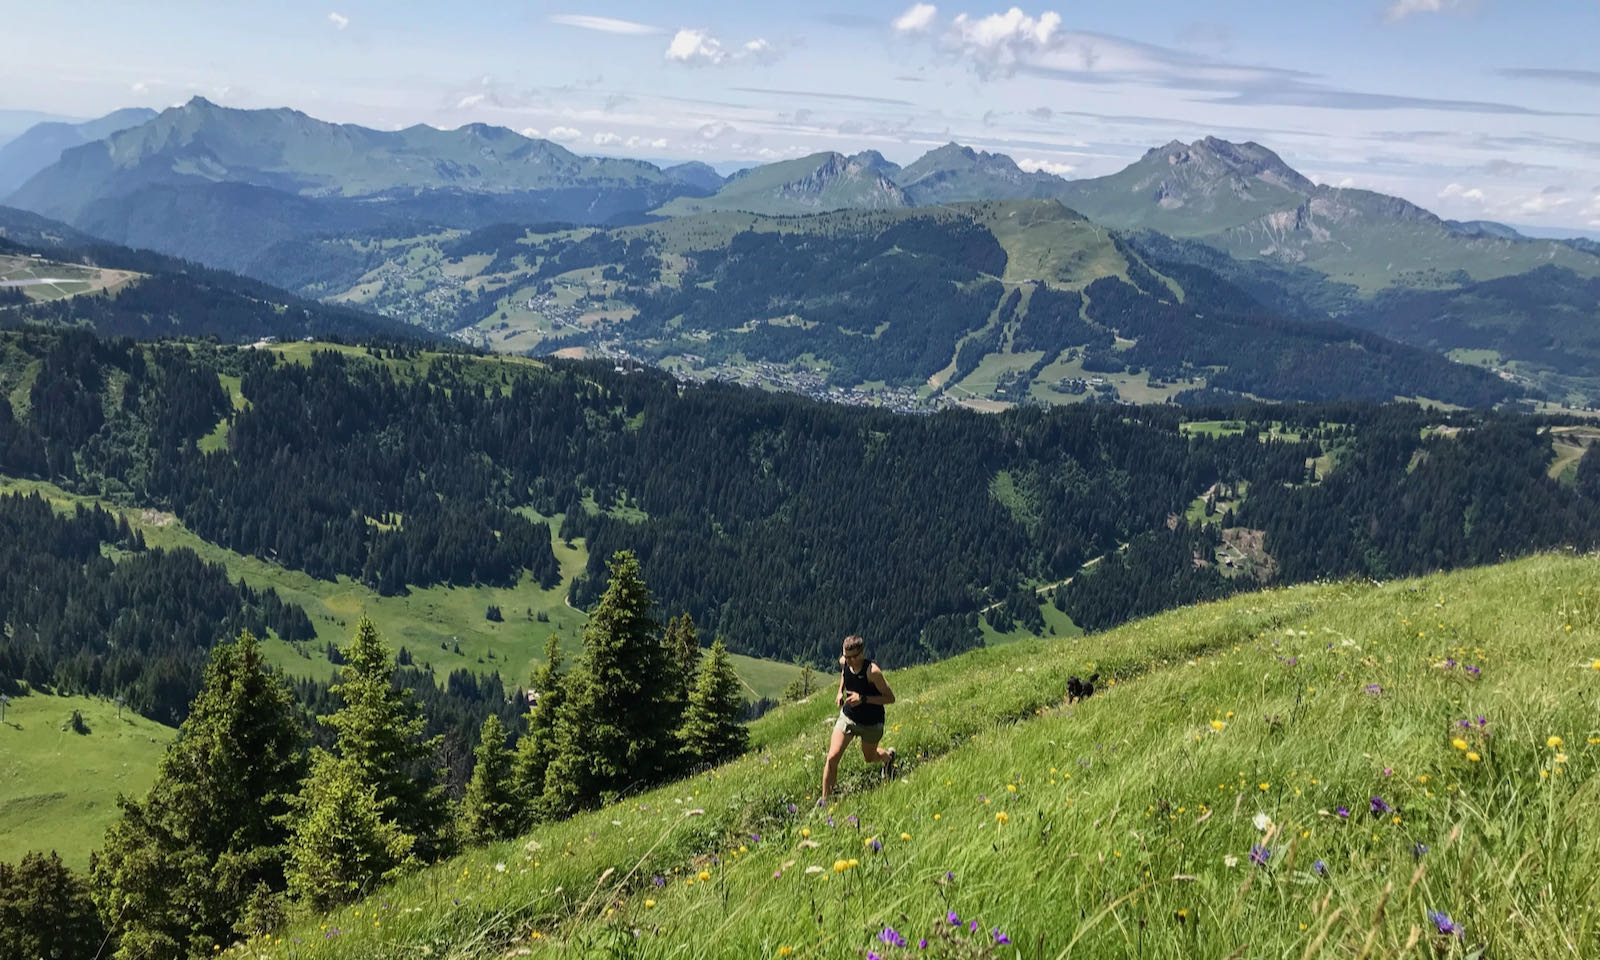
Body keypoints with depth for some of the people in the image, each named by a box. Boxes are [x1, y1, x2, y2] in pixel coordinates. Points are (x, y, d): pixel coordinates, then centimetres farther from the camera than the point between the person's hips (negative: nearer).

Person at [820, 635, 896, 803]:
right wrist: (840, 691, 0)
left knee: (869, 757, 22)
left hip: (871, 723, -3)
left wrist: (863, 699, -32)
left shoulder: (873, 672, -30)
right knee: (832, 757, -10)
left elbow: (890, 698, -23)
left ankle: (888, 756, 59)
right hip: (847, 716, 3)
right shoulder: (844, 662, -13)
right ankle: (825, 799, 6)